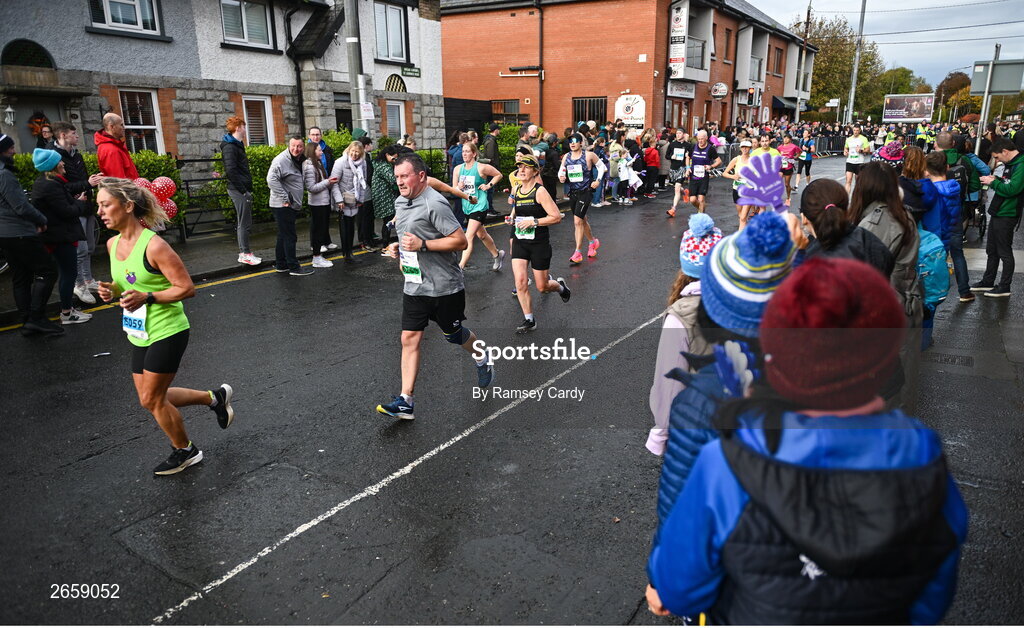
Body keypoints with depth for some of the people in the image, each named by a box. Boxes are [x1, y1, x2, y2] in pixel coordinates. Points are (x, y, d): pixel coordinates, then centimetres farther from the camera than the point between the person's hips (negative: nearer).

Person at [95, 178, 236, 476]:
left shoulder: (153, 246, -21)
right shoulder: (113, 244, 4)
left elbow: (187, 288, -19)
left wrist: (147, 298, -29)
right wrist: (112, 290, -3)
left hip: (167, 332, -8)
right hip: (140, 334, 9)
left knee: (152, 399, 2)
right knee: (150, 397, 15)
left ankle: (184, 451, 26)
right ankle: (215, 397, 33)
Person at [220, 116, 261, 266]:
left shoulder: (237, 145, 18)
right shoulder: (230, 147, -13)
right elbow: (231, 170, -22)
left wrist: (247, 189, 14)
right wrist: (243, 190, -20)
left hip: (243, 190, 10)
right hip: (239, 190, -10)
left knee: (245, 223, 13)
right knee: (244, 223, -5)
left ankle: (244, 252, 19)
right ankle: (245, 254, 0)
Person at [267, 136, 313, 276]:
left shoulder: (299, 160, 13)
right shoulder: (281, 160, -17)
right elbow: (271, 180, -27)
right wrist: (284, 198, -24)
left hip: (291, 205, 10)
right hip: (282, 206, -10)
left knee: (283, 236, 16)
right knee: (289, 236, -6)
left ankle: (280, 264, 25)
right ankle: (293, 267, 0)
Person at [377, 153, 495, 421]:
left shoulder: (434, 204, -18)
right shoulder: (401, 203, 9)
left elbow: (461, 241, -22)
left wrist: (422, 244, -25)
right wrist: (399, 249, 6)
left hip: (445, 287, -7)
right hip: (414, 286, 7)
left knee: (453, 334, 12)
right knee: (409, 339, 0)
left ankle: (482, 357, 44)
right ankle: (405, 401, 2)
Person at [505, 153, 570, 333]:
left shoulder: (540, 191, -13)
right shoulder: (515, 190, 5)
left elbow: (556, 217, -17)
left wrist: (533, 221, -22)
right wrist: (512, 217, 5)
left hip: (539, 243, -4)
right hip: (520, 242, 5)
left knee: (542, 287, 6)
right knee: (520, 281, -10)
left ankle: (560, 286, 42)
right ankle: (529, 320, 6)